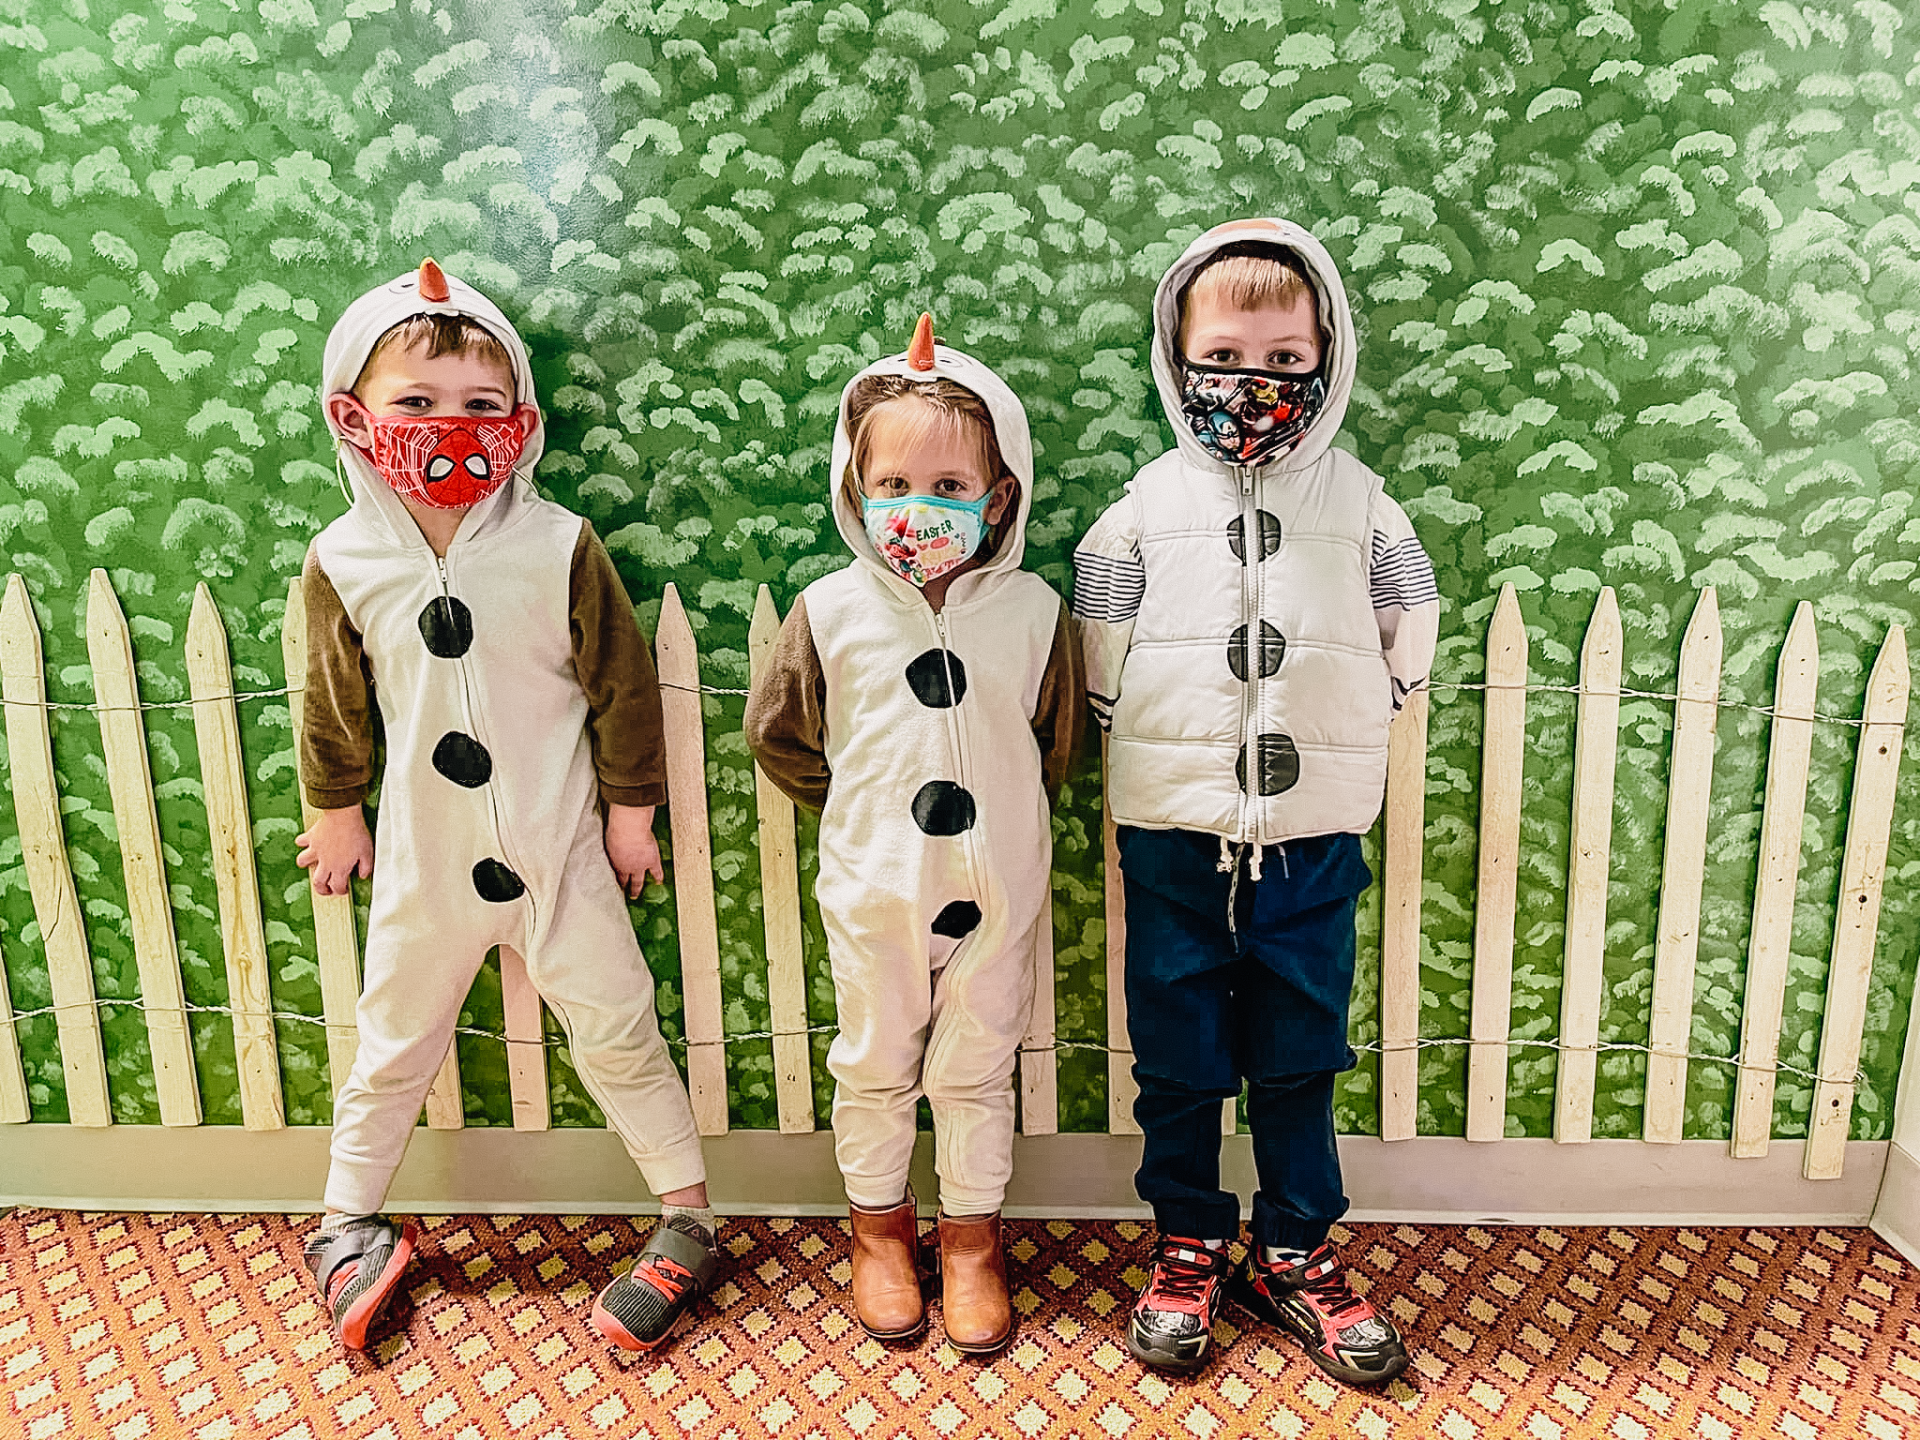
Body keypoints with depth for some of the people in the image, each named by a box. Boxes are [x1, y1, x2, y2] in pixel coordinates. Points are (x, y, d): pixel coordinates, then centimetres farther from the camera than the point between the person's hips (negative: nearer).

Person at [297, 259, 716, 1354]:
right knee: (394, 1046, 18)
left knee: (618, 1033, 8)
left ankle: (689, 1221, 25)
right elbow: (336, 700, 7)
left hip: (560, 850, -2)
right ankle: (348, 1223, 41)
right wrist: (335, 809, 16)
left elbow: (622, 682, -5)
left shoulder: (560, 545, -13)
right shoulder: (346, 561, -6)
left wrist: (630, 806, 0)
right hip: (427, 856, 2)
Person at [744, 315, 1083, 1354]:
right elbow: (778, 734, 5)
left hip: (997, 889, 0)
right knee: (875, 1069, 17)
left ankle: (972, 1236, 36)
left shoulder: (1032, 609, -7)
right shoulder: (831, 611, -8)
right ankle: (878, 1226, 40)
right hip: (872, 890, 0)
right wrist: (864, 801, 6)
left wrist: (994, 805, 8)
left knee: (976, 1072, 15)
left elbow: (1055, 740, 8)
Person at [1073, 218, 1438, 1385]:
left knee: (1299, 1055, 13)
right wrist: (1169, 751, 6)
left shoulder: (1359, 501, 3)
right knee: (1177, 1053, 11)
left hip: (1315, 841, 1)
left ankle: (1296, 1254, 32)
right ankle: (1188, 1250, 32)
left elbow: (1406, 644, 12)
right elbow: (1100, 661, 4)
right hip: (1173, 838, 0)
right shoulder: (1149, 503, 0)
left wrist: (1332, 739, 11)